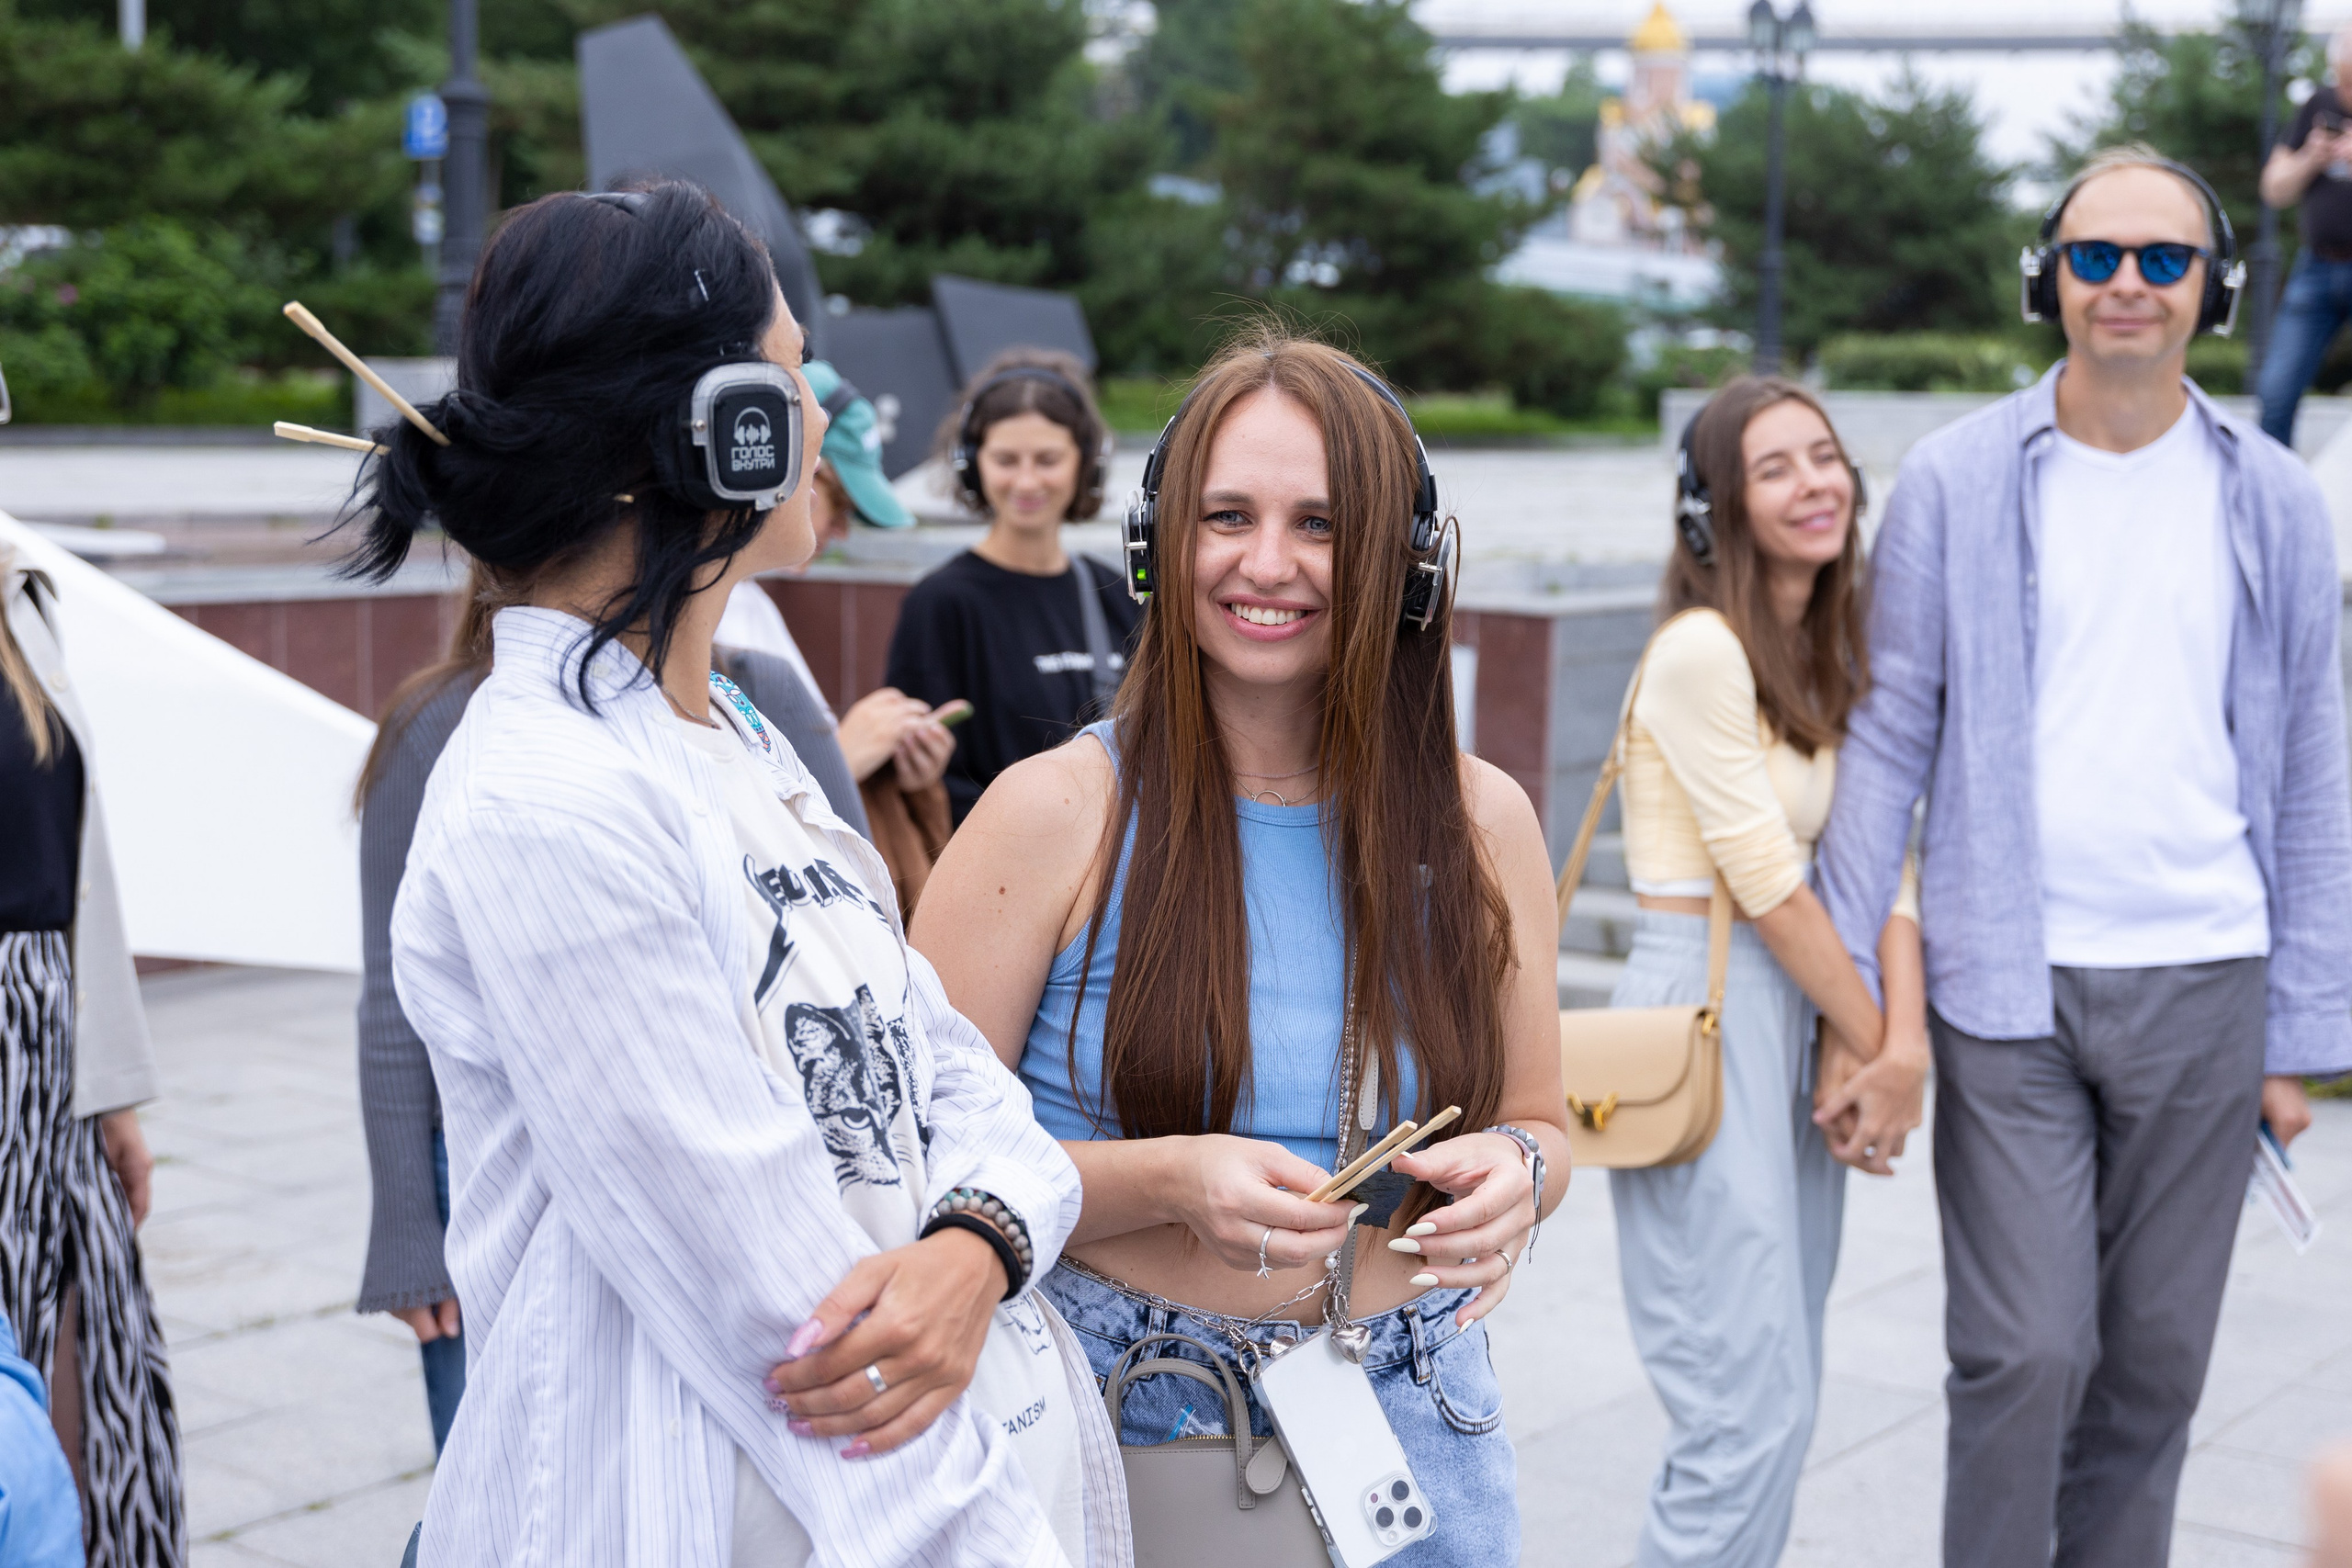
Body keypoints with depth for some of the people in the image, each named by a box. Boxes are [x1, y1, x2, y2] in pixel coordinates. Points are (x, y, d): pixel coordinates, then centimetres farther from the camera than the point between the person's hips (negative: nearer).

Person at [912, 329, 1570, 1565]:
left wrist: (1513, 1172, -12)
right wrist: (1163, 1182, -24)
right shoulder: (1055, 814, -10)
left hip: (1408, 1433, 3)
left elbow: (1535, 1122, 10)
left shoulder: (1481, 823, 0)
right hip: (1114, 1422, -3)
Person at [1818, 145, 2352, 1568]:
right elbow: (1888, 741, 1)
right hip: (2005, 985, -2)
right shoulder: (1958, 480, 1)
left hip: (2202, 985, 2)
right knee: (2025, 1355, -5)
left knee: (2156, 1364, 9)